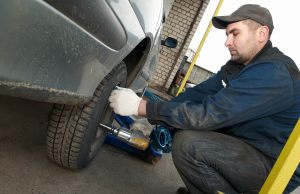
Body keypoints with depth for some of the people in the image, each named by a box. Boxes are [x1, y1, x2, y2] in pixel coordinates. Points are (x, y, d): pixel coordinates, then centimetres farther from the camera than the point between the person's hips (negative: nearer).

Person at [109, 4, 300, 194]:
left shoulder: (274, 73, -25)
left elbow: (209, 114, -31)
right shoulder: (238, 65, 7)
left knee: (187, 143, -27)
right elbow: (199, 93, 3)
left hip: (274, 168, -9)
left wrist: (141, 107, -27)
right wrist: (151, 120, -6)